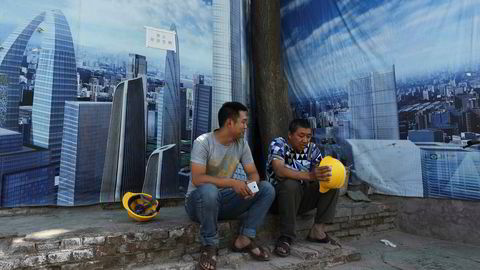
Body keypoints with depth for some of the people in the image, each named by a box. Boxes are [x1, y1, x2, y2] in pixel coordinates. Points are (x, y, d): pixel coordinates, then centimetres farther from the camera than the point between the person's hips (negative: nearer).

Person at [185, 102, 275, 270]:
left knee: (267, 189, -10)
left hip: (223, 201, 5)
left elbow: (253, 173, 0)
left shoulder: (242, 144, -1)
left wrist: (251, 184, -24)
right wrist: (232, 183, -33)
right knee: (209, 190, -41)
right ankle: (209, 245, -17)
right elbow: (197, 179, -28)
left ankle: (244, 239, -8)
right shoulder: (203, 142, -19)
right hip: (199, 200, -5)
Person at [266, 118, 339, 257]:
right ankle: (286, 237, -25)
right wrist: (309, 175, -44)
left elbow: (321, 170, -3)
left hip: (303, 196, 5)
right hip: (279, 197, -5)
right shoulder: (278, 144, -14)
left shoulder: (312, 148, 2)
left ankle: (318, 230, -12)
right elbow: (279, 170, -32)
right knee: (290, 184, -36)